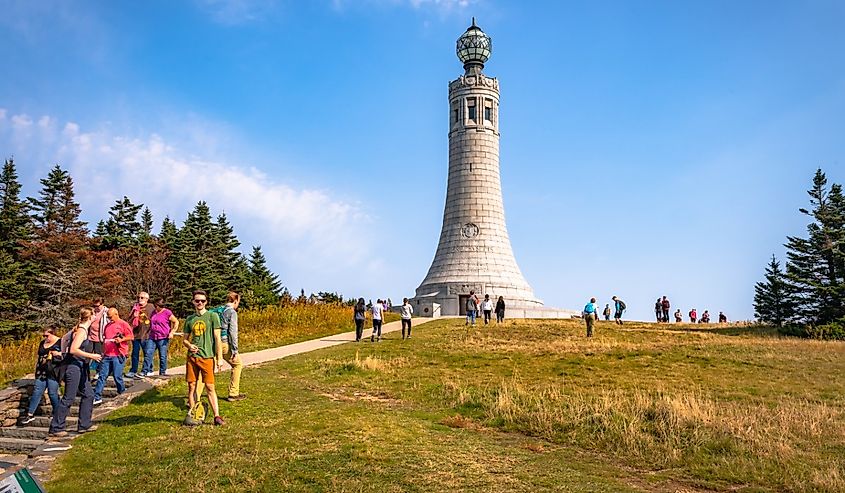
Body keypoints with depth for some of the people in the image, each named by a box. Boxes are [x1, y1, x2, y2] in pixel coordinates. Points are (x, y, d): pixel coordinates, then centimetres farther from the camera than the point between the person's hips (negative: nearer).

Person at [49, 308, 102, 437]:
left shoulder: (79, 329, 11)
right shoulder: (82, 331, -17)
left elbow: (65, 337, 22)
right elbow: (73, 350, -25)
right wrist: (91, 356, -21)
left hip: (80, 367, 10)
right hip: (73, 367, -10)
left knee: (88, 395, 13)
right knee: (69, 398, -4)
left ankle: (84, 425, 19)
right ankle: (55, 428, 4)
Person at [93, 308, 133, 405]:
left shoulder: (123, 324, -2)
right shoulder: (108, 326, 18)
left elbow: (131, 337, -5)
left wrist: (122, 339, -20)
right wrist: (103, 351, 20)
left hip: (118, 355, -6)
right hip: (107, 355, 6)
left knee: (117, 376, -3)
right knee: (102, 376, 2)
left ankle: (122, 393, 18)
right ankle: (97, 397, 1)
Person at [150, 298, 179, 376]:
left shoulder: (167, 313, -6)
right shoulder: (154, 312, 15)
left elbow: (176, 322, -5)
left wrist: (172, 332, -12)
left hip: (163, 338, -6)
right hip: (152, 337, 6)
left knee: (163, 356, 1)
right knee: (148, 354, -3)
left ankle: (162, 373, 10)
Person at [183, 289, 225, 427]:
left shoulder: (212, 316, 1)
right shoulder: (190, 319, 11)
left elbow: (217, 338, -2)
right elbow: (184, 339, 18)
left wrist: (220, 358, -7)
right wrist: (189, 346, -6)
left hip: (207, 357, -3)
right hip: (192, 357, 3)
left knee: (210, 387, -5)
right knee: (192, 387, 6)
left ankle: (217, 416, -2)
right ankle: (190, 415, 15)